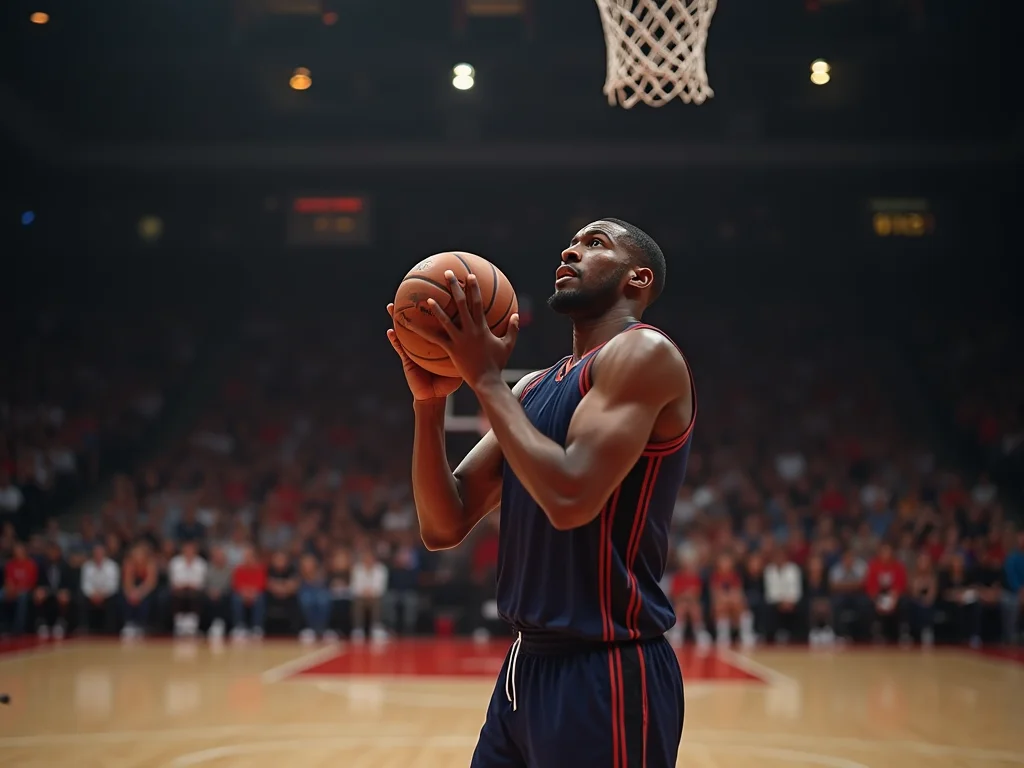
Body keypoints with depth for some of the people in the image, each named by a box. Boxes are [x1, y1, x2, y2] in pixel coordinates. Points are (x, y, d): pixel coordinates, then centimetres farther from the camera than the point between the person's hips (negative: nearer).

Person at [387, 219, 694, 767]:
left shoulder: (644, 353, -10)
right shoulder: (533, 388, 13)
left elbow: (570, 496, -24)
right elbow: (443, 526, 9)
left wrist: (486, 377, -14)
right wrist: (429, 399, -4)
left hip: (607, 675, -8)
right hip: (526, 667, 8)